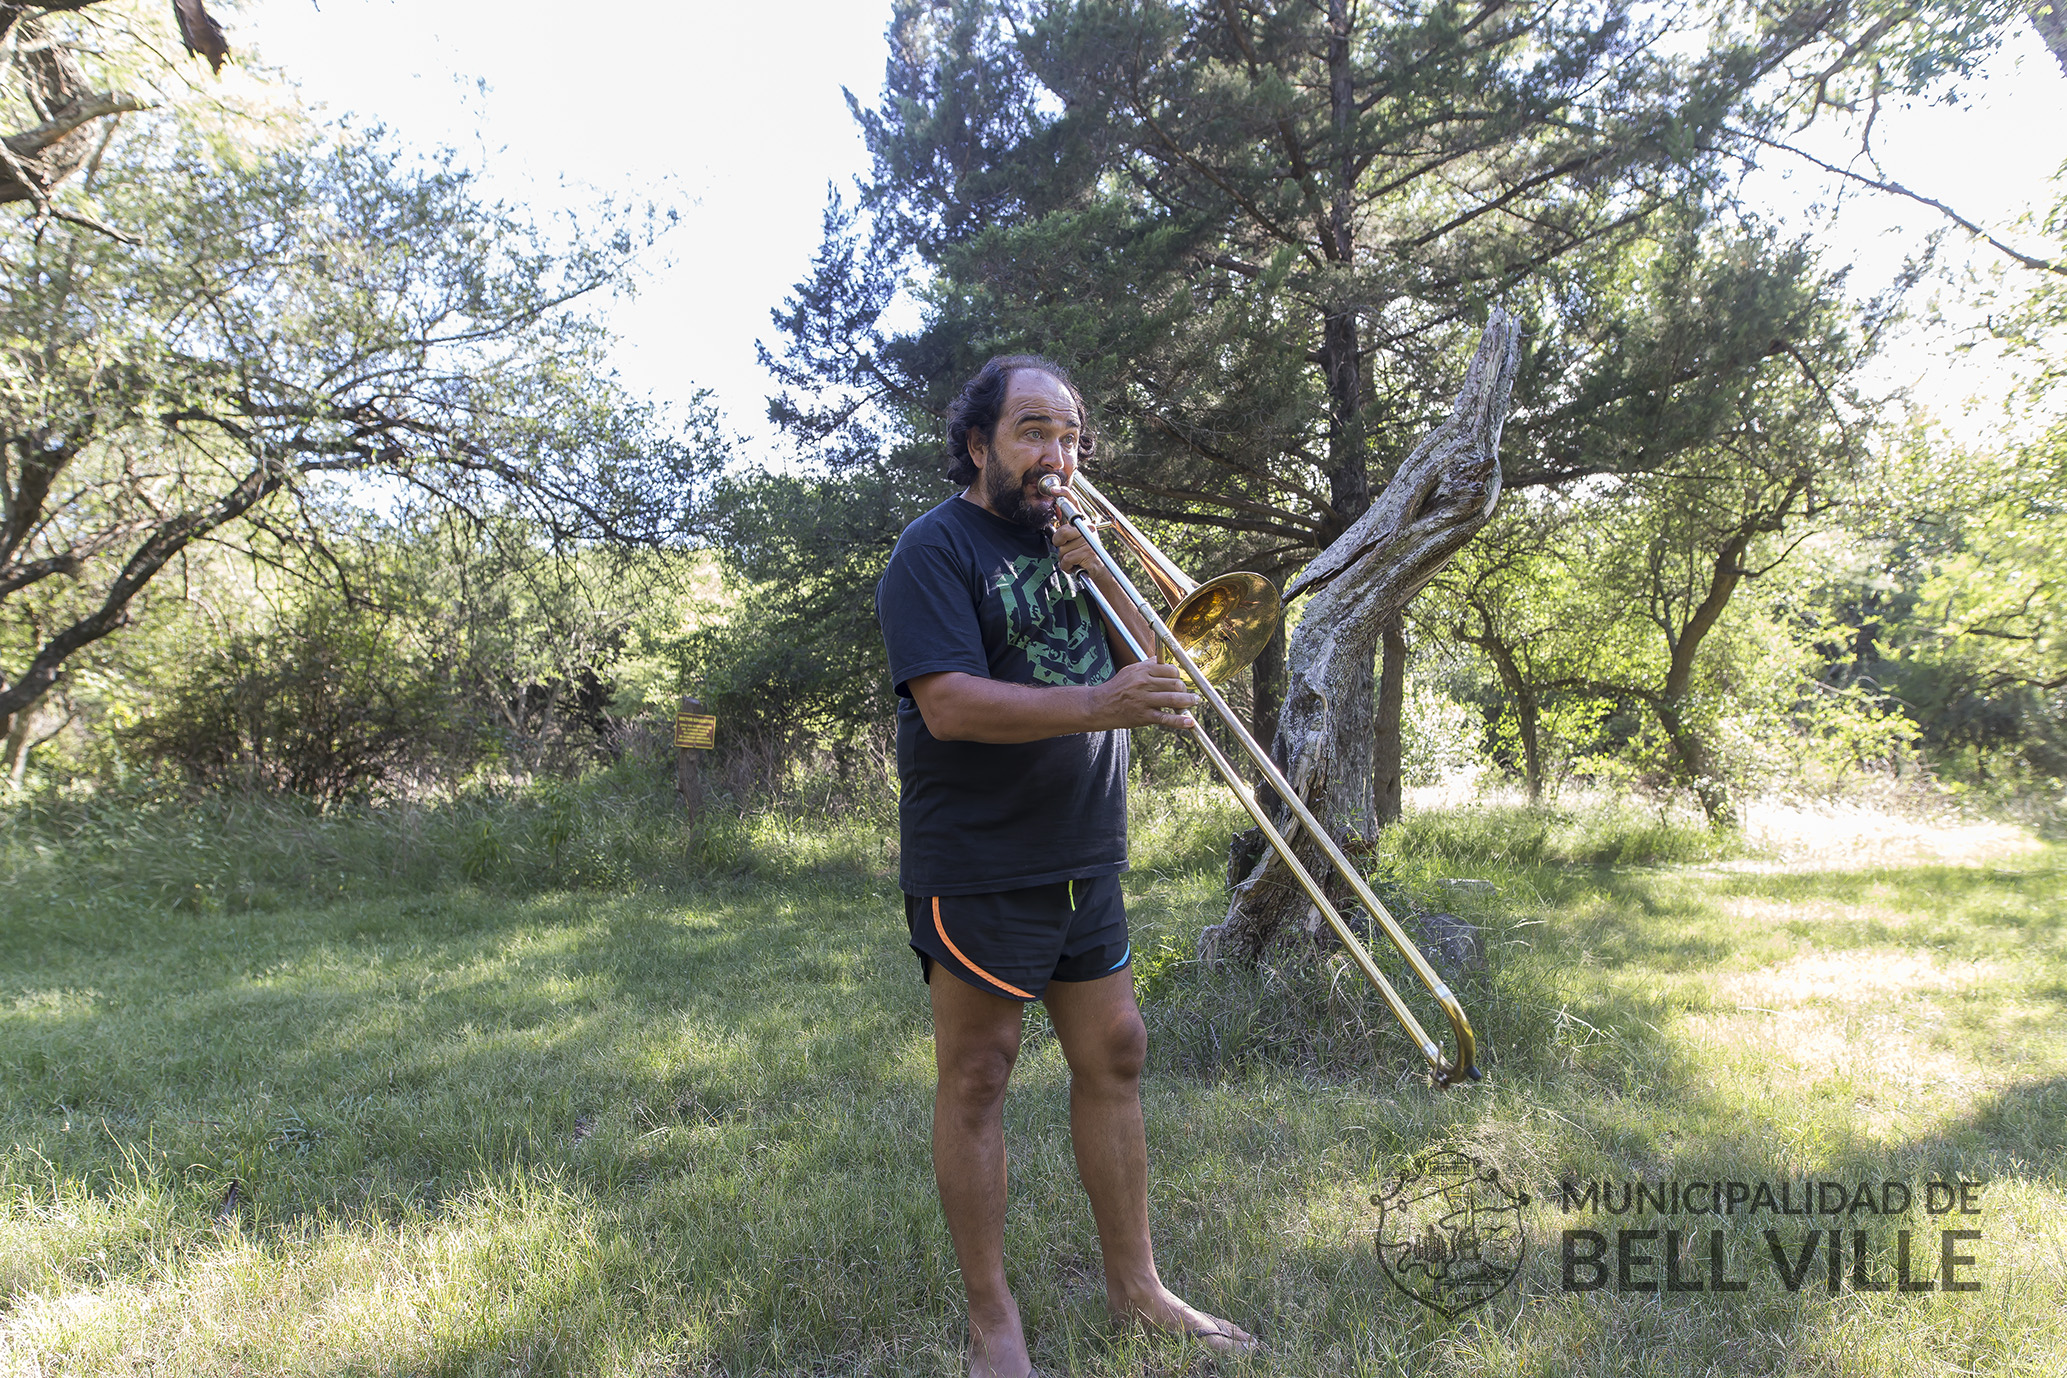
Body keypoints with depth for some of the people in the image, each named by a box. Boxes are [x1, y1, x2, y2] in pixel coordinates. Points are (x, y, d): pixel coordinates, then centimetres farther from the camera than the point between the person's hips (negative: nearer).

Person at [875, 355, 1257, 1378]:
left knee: (1112, 1056, 11)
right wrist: (1093, 705, -32)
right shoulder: (937, 548, -8)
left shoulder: (1069, 540, 14)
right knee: (977, 1076, 2)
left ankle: (1134, 1282, 26)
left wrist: (1101, 575, -7)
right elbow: (949, 704, -21)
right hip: (979, 864, -7)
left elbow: (1145, 660, 9)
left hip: (1086, 858, 7)